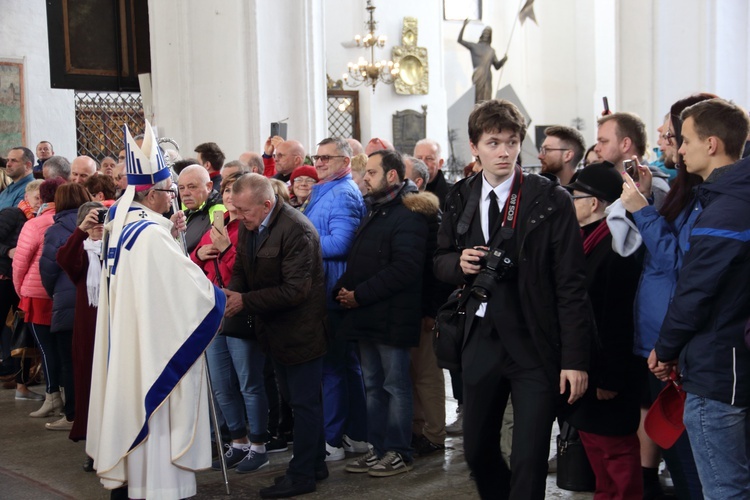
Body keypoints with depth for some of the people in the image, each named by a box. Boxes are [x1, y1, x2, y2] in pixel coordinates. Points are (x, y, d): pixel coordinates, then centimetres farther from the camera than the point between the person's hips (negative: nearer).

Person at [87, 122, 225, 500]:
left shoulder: (121, 225, 6)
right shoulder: (151, 232, -21)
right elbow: (193, 287, -21)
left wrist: (169, 235, 6)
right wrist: (218, 298, -3)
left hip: (123, 341, 9)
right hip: (153, 344, -9)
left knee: (131, 405, 17)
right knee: (157, 414, 0)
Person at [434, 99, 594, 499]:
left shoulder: (552, 200, -9)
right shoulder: (459, 199, 5)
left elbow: (570, 284, -9)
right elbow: (440, 260, 16)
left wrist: (575, 358, -12)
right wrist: (459, 263, -9)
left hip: (535, 346, -4)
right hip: (481, 342, 5)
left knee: (529, 461, -4)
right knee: (476, 451, 15)